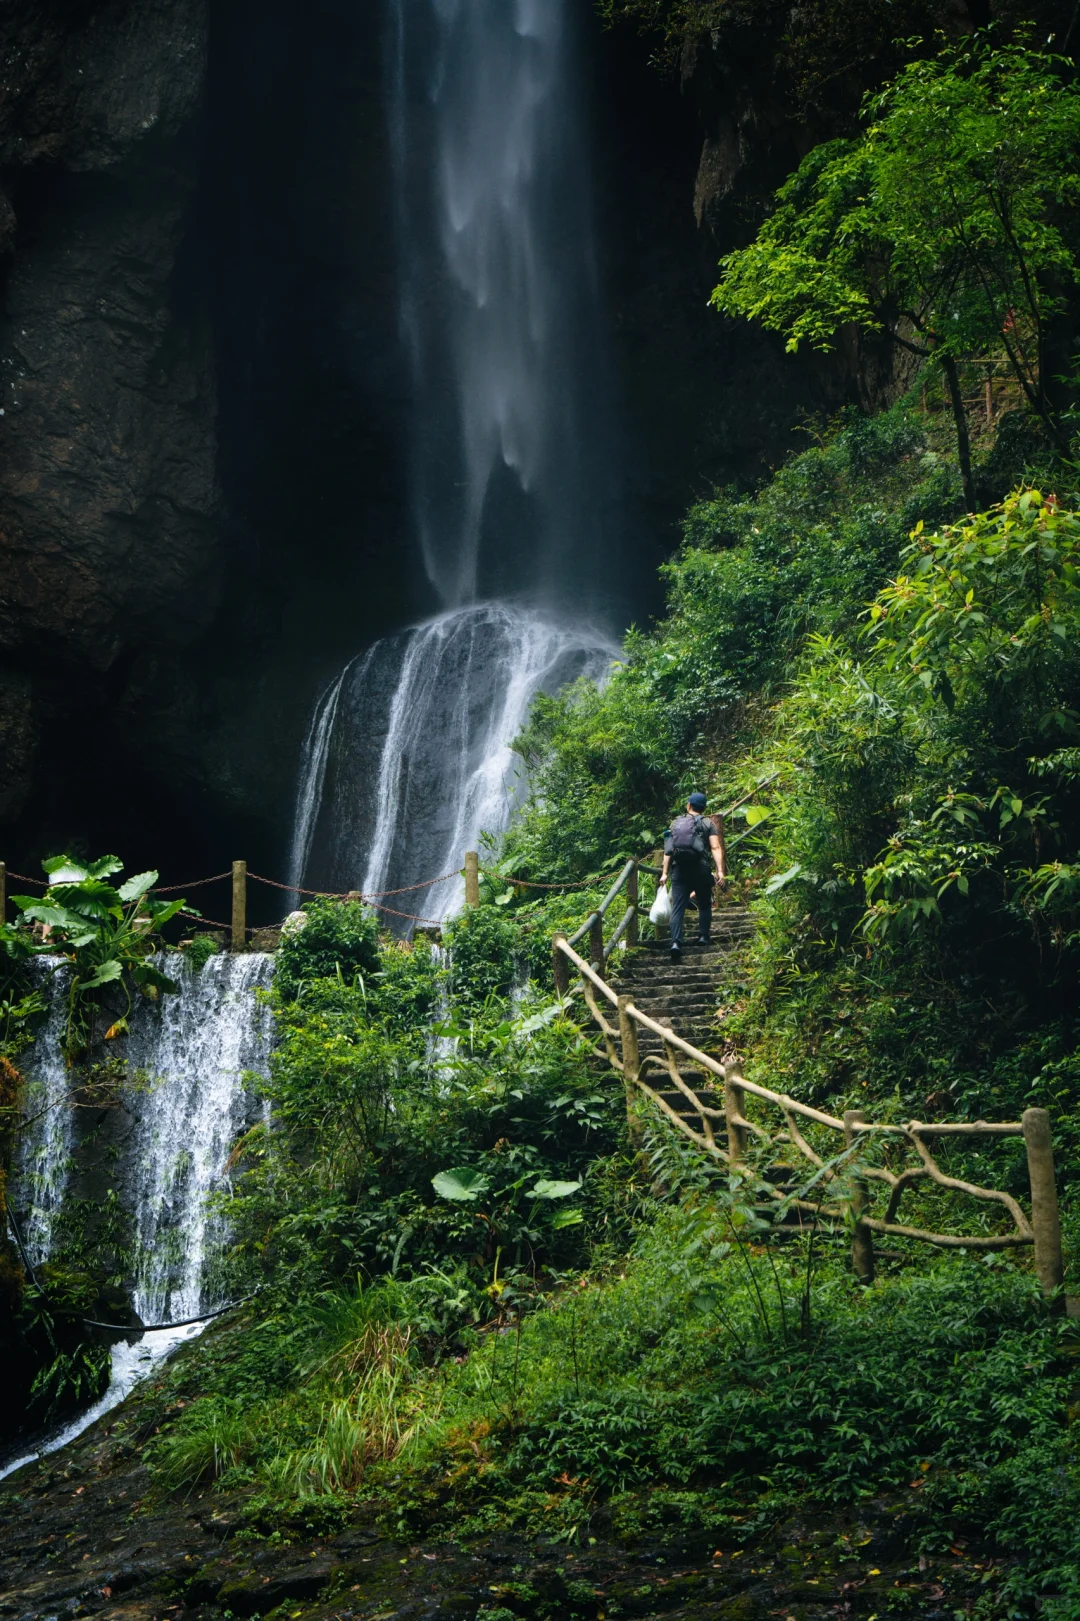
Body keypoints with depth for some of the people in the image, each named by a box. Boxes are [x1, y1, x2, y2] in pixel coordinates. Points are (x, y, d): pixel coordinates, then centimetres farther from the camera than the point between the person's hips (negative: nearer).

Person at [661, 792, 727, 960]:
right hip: (700, 868, -1)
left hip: (679, 868, 2)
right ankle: (703, 937, 8)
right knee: (704, 905, 17)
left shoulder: (676, 823, 15)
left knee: (677, 907, -4)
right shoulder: (709, 823, 7)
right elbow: (715, 848, -6)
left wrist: (665, 873, 10)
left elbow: (668, 850, 9)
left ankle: (676, 942, -19)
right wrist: (720, 871, -12)